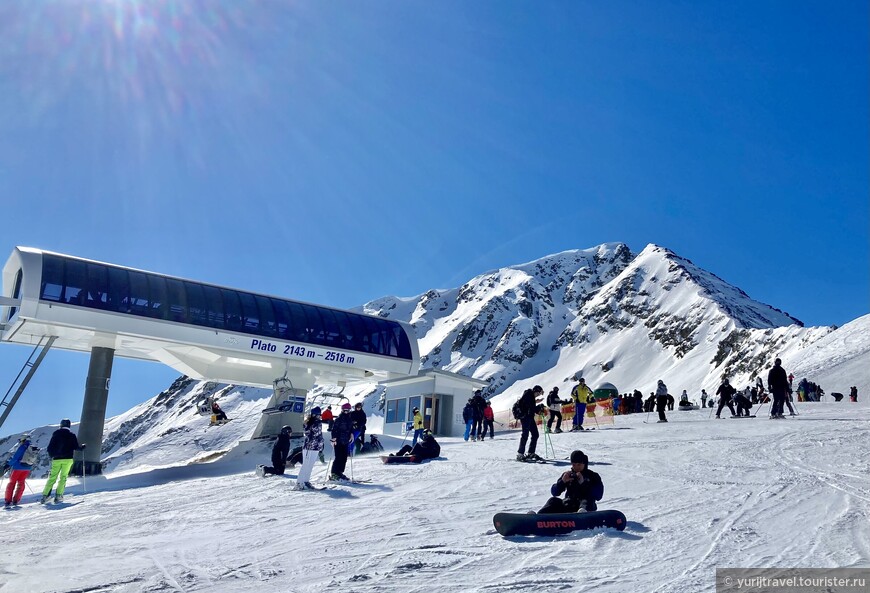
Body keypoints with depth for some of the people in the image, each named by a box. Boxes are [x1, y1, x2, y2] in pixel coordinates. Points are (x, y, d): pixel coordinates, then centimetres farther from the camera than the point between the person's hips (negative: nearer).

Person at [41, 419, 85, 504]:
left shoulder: (56, 434, 6)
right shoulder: (72, 435, 2)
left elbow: (50, 448, 6)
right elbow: (76, 447, -1)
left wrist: (52, 455, 23)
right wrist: (82, 447, 19)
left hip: (56, 459, 2)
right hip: (67, 459, -2)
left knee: (52, 477, 7)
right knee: (63, 477, 2)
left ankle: (45, 496, 0)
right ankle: (58, 495, -8)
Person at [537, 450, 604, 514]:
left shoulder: (593, 476, 10)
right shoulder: (568, 475, 18)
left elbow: (598, 496, -6)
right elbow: (554, 493, 11)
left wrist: (583, 483, -14)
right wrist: (562, 481, -7)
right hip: (568, 505, 2)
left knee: (587, 501, -35)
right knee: (554, 500, -24)